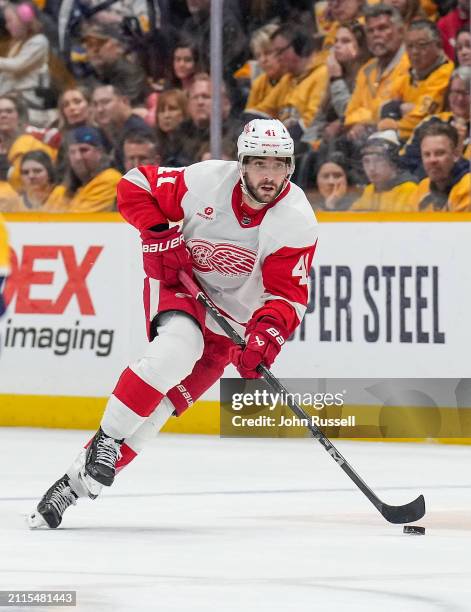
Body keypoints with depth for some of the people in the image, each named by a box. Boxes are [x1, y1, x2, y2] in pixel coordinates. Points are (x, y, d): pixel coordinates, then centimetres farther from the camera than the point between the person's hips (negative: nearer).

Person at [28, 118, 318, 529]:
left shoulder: (298, 222, -19)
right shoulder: (204, 181, -21)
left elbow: (289, 296, -20)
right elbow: (134, 187, -8)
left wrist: (267, 334, -38)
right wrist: (158, 235, -20)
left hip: (234, 313, 1)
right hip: (178, 282, -1)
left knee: (171, 396, -8)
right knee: (178, 348, -33)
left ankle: (78, 480, -5)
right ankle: (106, 438, -21)